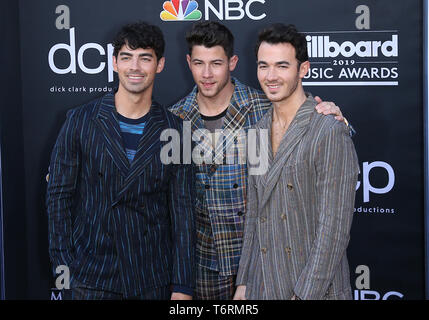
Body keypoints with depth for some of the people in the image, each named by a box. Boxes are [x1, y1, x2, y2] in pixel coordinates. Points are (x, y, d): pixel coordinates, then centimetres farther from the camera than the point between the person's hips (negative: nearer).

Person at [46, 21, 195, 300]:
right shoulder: (81, 120, -2)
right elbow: (59, 195, 1)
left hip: (154, 278, 1)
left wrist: (182, 287, -5)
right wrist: (63, 263, -5)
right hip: (93, 277, 0)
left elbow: (183, 211, -2)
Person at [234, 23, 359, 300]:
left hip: (315, 290, -6)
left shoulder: (331, 133, -14)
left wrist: (304, 295, -19)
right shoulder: (259, 132, 9)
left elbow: (334, 228, -17)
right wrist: (244, 283, 11)